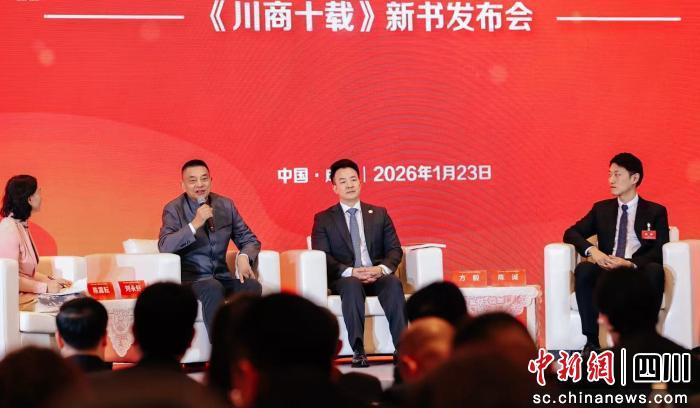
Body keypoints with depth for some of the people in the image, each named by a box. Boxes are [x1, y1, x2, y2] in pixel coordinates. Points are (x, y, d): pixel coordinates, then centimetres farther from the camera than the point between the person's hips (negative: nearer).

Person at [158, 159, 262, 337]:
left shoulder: (226, 205, 10)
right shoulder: (174, 209, -2)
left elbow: (249, 239, 13)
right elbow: (165, 247, -16)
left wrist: (244, 257, -10)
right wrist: (195, 224, -25)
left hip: (222, 276, 4)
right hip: (190, 278, -4)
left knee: (252, 286, -25)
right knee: (213, 288, -36)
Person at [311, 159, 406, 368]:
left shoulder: (379, 214, 18)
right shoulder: (323, 219, 10)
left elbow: (395, 249, 10)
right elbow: (322, 257, -2)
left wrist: (382, 269, -13)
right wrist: (350, 272, -19)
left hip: (377, 276, 2)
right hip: (344, 279, -2)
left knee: (394, 283, -33)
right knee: (352, 285, -38)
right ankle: (358, 351, -43)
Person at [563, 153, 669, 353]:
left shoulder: (655, 212, 11)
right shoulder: (601, 209, 20)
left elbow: (660, 251, -1)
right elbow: (571, 233, 12)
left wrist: (630, 263, -20)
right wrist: (592, 250, -11)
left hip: (638, 273, -2)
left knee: (655, 270, -36)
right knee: (583, 269, -31)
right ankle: (592, 341, -32)